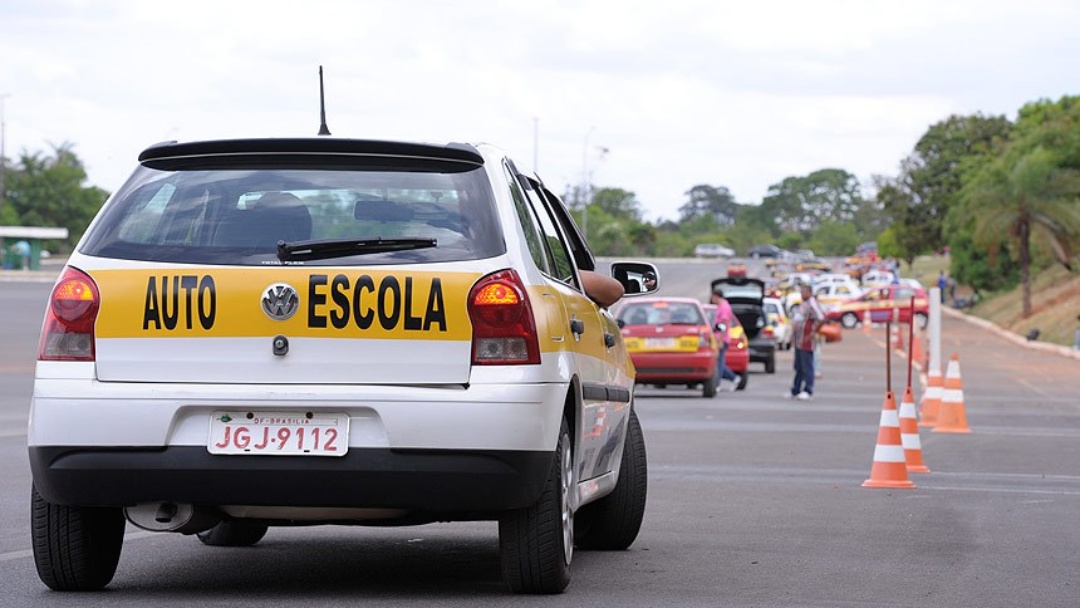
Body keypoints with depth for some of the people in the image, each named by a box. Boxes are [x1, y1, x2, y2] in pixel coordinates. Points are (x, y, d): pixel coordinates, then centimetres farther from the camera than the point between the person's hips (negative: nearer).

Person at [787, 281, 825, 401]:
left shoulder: (812, 304, -13)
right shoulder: (802, 304, 17)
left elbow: (821, 319, -25)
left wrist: (813, 333, -19)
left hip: (806, 342, -10)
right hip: (798, 341, 10)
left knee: (807, 367, -6)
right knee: (798, 367, 15)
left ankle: (808, 392, -4)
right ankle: (795, 391, 21)